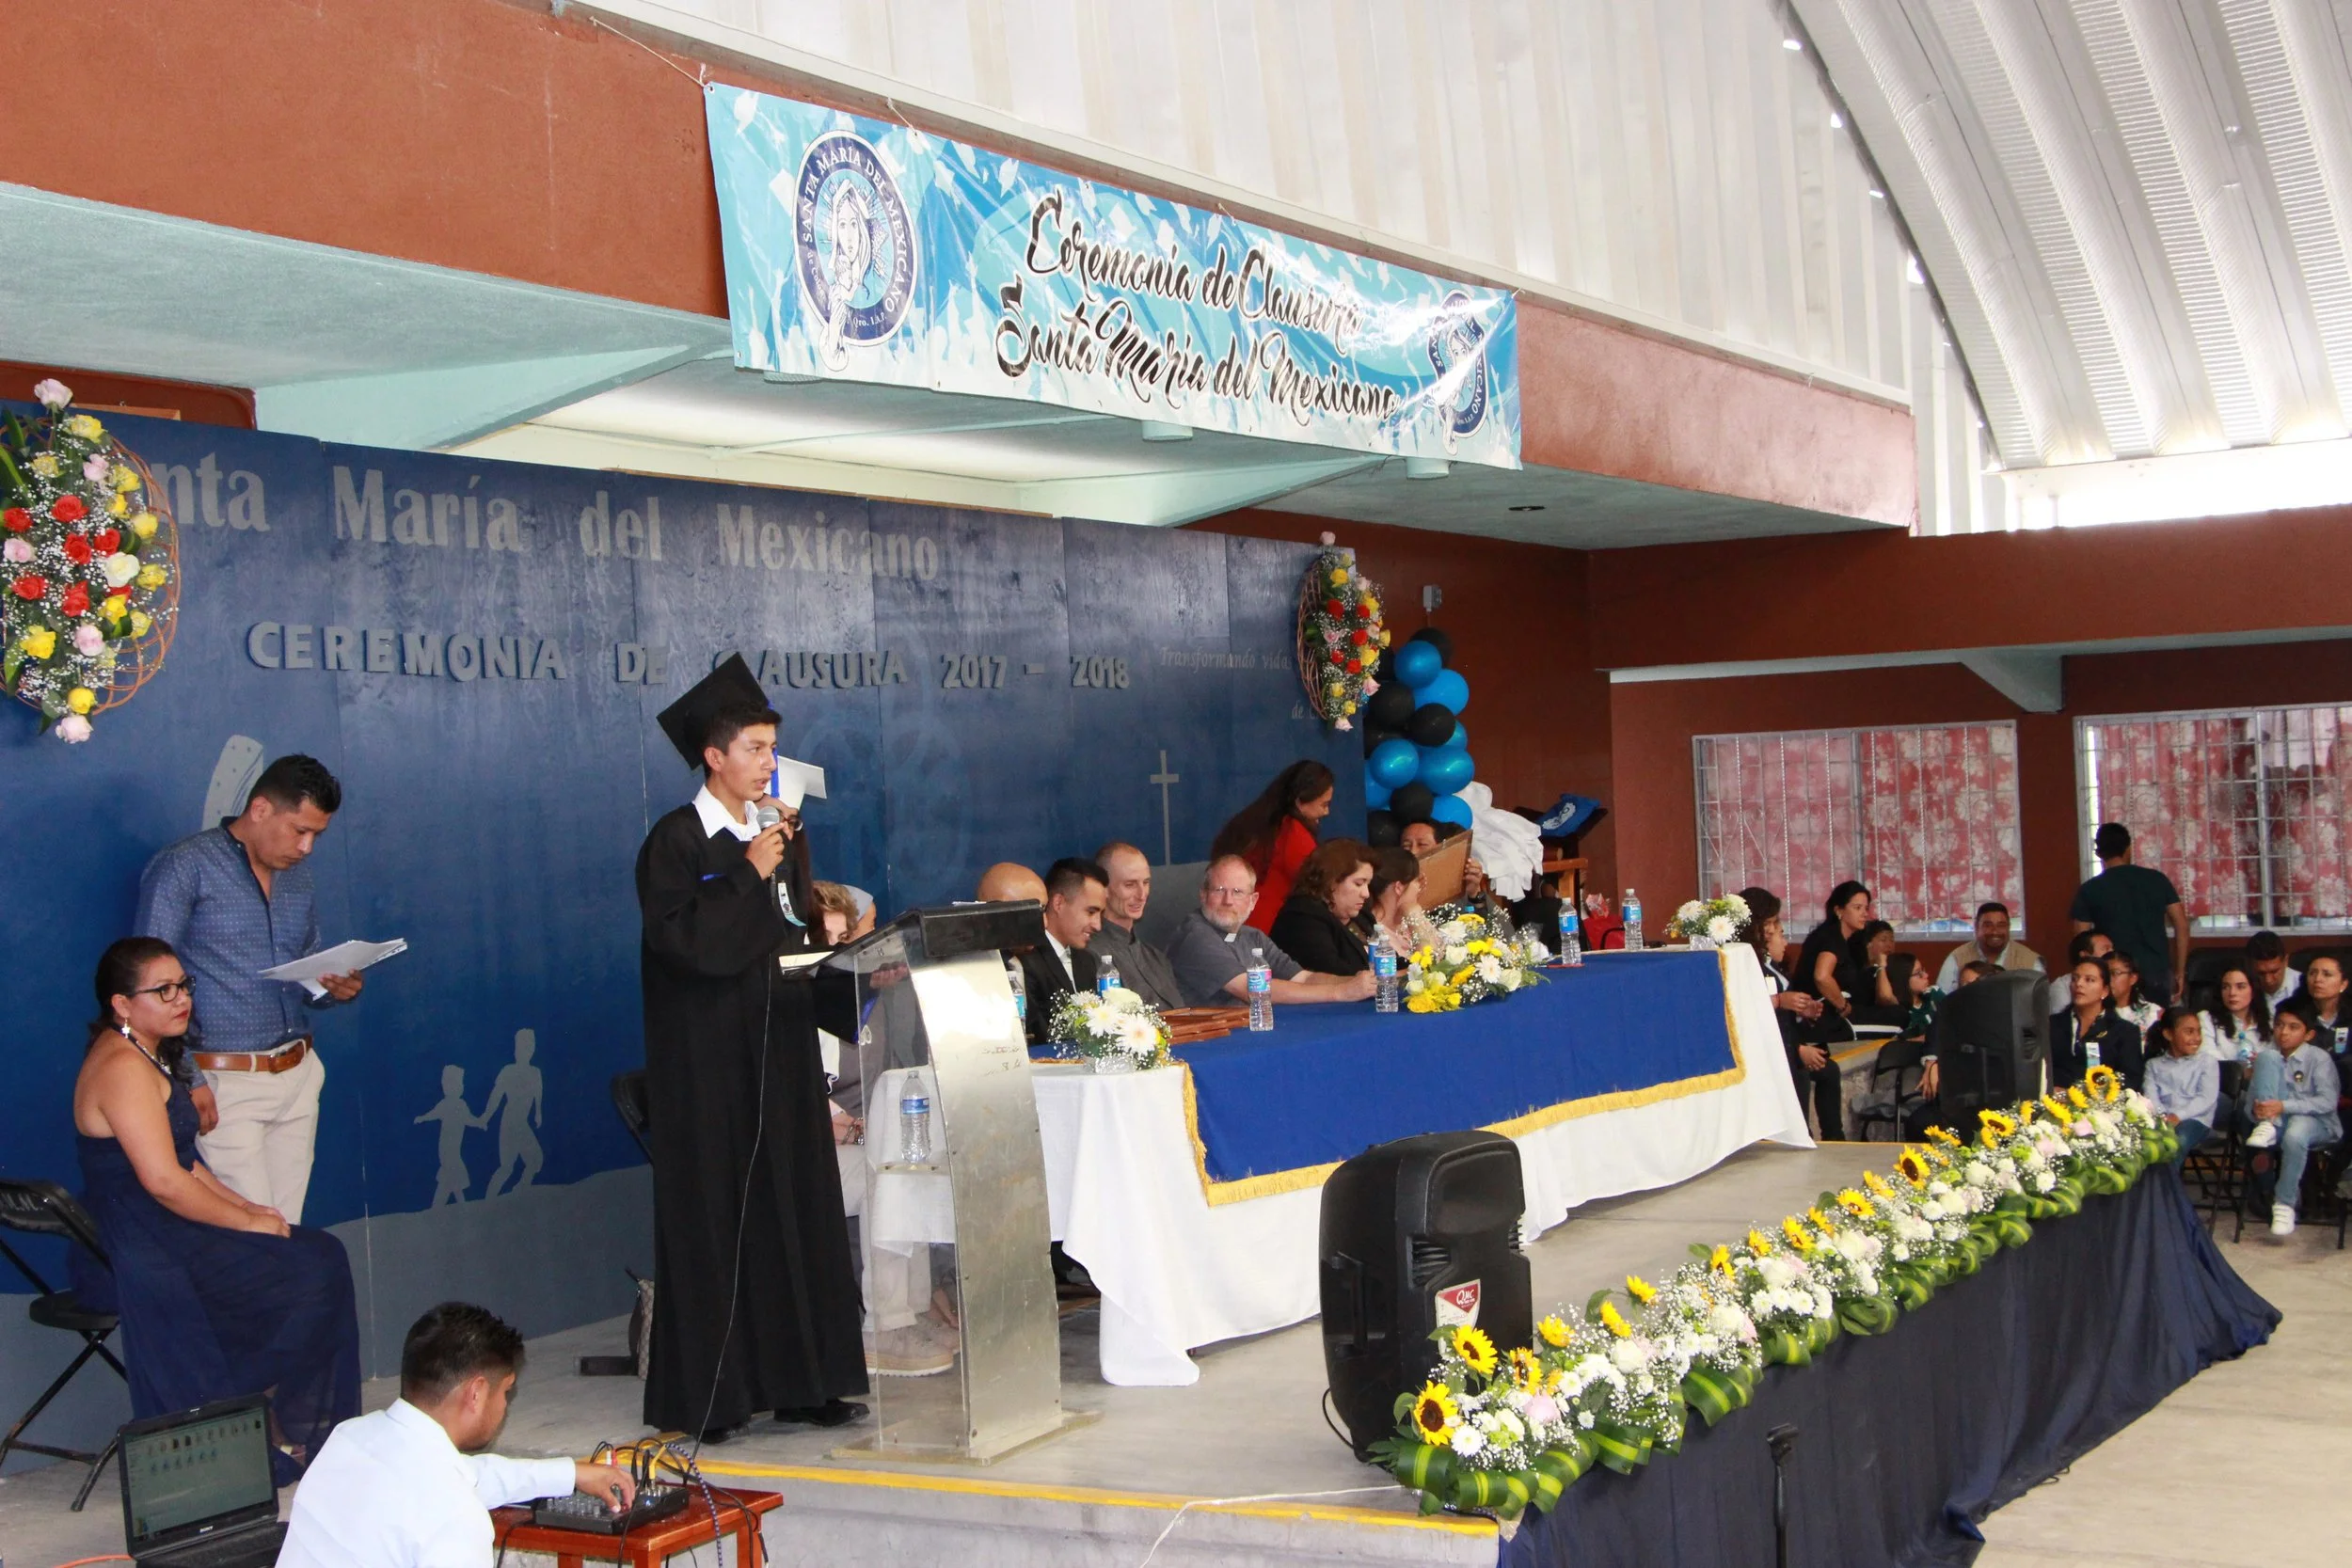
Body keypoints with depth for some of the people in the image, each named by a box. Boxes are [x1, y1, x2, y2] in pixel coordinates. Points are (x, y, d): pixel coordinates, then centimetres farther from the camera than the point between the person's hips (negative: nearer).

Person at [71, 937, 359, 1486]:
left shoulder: (145, 1057, 14)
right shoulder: (124, 1069, -19)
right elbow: (163, 1180, -24)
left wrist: (243, 1205, 7)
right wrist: (247, 1221, -15)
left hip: (153, 1236, 10)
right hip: (139, 1253, -10)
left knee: (320, 1256, 1)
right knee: (314, 1270, -12)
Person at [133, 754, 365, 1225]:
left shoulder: (297, 873, 13)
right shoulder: (185, 867, -7)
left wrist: (336, 989, -1)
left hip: (298, 1075, 6)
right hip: (226, 1083, -6)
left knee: (286, 1229, 5)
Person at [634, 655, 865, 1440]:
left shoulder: (777, 837, 13)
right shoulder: (676, 841, -8)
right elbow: (681, 939, -20)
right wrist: (749, 876, -17)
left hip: (780, 1050, 7)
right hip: (709, 1059, -7)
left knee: (794, 1211, 6)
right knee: (714, 1219, -4)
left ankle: (798, 1380, 12)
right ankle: (706, 1396, 3)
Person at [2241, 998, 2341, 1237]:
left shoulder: (2319, 1058, -4)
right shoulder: (2270, 1057, 10)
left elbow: (2328, 1101, -17)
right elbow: (2250, 1099, 5)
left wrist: (2284, 1106, -29)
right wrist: (2257, 1108, -22)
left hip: (2314, 1120, -3)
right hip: (2275, 1118, 3)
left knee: (2295, 1135, -43)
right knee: (2267, 1056, -15)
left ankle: (2285, 1203, -24)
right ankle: (2268, 1127, -24)